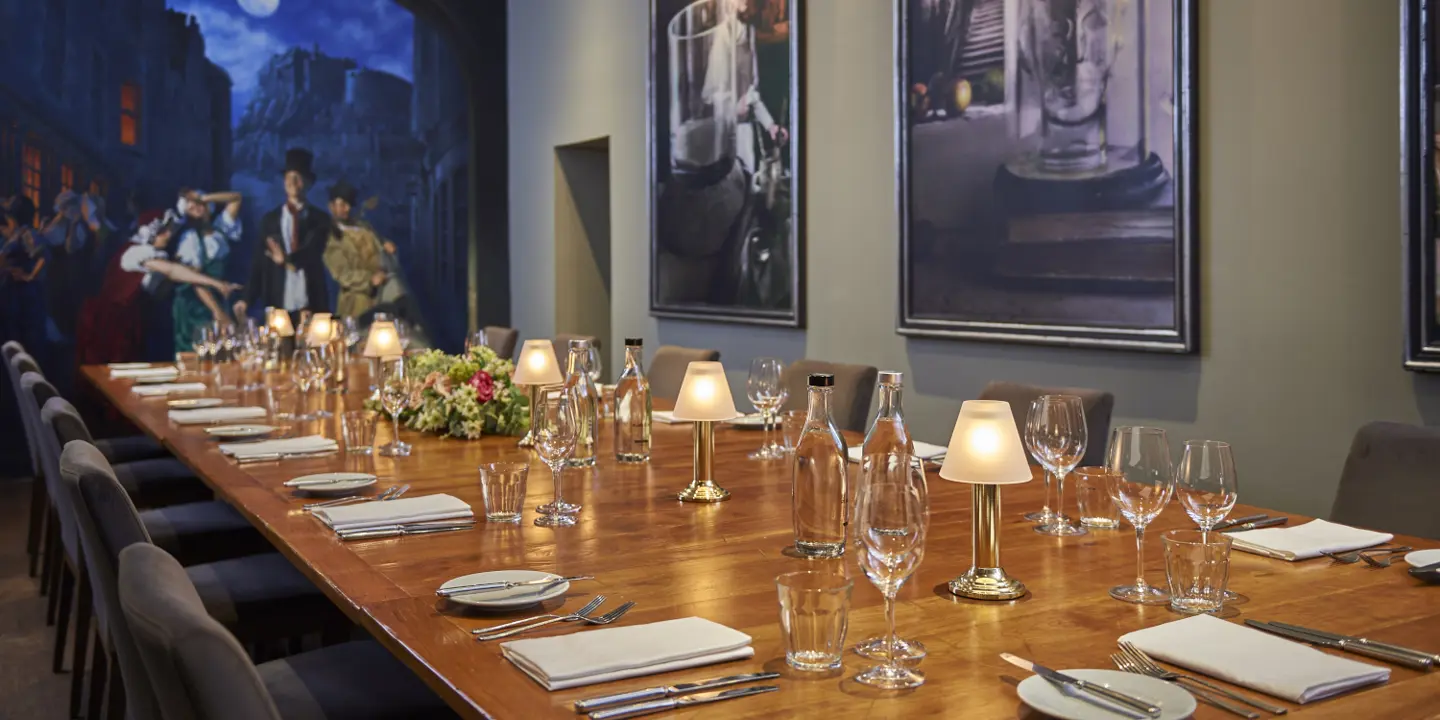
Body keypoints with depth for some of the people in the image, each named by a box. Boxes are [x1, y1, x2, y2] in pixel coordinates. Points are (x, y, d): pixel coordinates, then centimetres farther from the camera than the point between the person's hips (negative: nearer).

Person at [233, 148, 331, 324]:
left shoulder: (320, 219, 6)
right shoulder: (270, 219, 12)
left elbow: (313, 252, -10)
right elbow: (259, 261, 9)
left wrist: (288, 259, -29)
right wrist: (247, 299, -1)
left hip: (311, 304, -1)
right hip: (278, 304, 1)